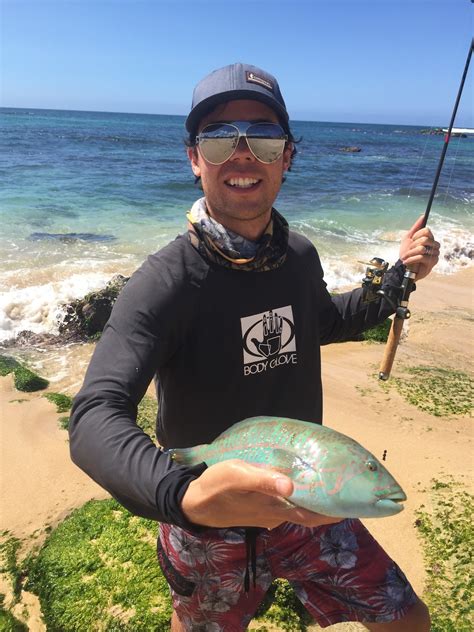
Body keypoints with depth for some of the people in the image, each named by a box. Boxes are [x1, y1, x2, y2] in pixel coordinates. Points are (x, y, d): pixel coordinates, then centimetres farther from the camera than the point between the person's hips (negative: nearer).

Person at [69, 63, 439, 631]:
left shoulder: (300, 257, -6)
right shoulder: (164, 282, -25)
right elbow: (95, 419, -34)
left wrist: (399, 275, 6)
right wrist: (186, 492, -53)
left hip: (307, 502, 5)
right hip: (207, 525, -4)